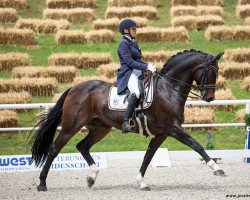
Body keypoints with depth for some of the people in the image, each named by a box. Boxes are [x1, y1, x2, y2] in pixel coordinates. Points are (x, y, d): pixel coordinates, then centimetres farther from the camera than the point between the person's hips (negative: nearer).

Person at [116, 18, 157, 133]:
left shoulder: (133, 43, 21)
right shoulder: (124, 44, -7)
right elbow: (129, 62, -16)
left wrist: (148, 66, 8)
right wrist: (146, 67, -19)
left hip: (138, 73, 10)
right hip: (128, 73, -10)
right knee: (136, 93, -36)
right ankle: (126, 122, -39)